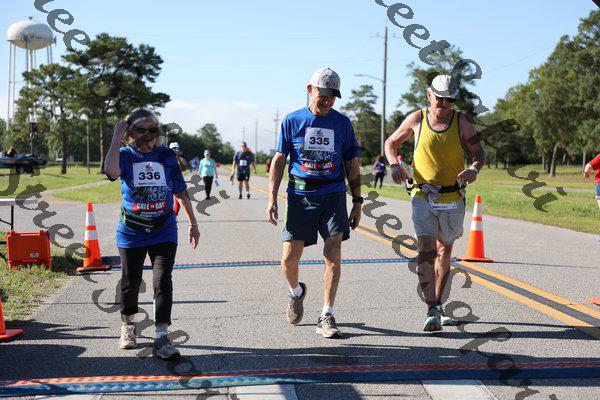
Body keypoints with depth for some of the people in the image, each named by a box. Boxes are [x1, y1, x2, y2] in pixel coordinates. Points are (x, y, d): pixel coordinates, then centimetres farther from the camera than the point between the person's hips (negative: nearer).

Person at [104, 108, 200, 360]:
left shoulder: (167, 156, 3)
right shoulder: (126, 156, -4)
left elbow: (181, 192, 10)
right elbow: (111, 171, -29)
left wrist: (193, 223, 12)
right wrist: (116, 138, -22)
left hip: (163, 232, 0)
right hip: (131, 233, 0)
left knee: (163, 281, -12)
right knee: (130, 281, 12)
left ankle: (162, 338, -13)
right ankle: (128, 326, 37)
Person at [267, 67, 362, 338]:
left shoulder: (342, 123, 8)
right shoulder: (292, 121, 4)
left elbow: (351, 164, 12)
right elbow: (279, 161, 5)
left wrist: (357, 202, 8)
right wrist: (272, 199, -2)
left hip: (333, 195, 1)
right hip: (300, 195, 0)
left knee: (333, 255, -9)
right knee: (289, 260, -2)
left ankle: (326, 317, -1)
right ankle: (296, 292, 32)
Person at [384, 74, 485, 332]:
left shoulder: (461, 121, -1)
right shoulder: (416, 119, -1)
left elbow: (479, 152, 4)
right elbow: (391, 143, 12)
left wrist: (474, 169, -19)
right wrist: (395, 166, -7)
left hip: (453, 199, 2)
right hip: (423, 197, -2)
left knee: (444, 252, 13)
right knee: (426, 251, -15)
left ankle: (437, 305, 30)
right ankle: (432, 311, -17)